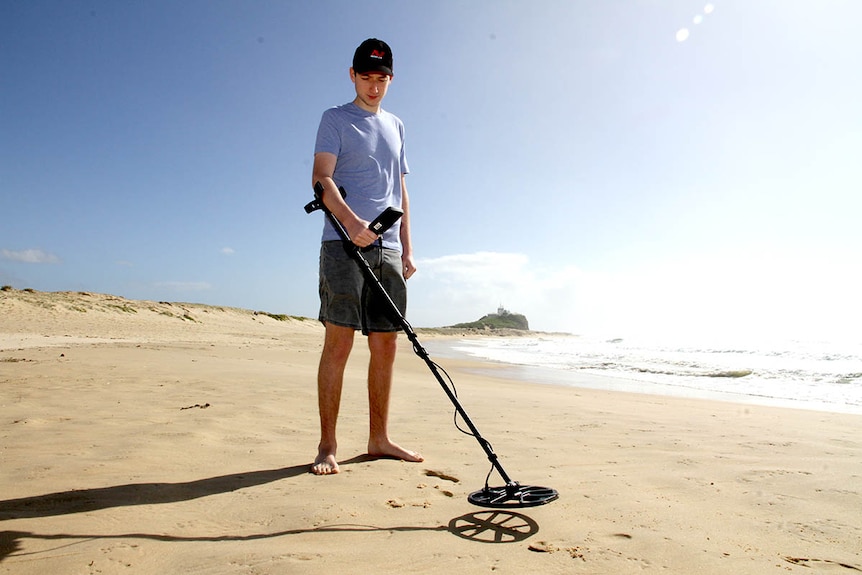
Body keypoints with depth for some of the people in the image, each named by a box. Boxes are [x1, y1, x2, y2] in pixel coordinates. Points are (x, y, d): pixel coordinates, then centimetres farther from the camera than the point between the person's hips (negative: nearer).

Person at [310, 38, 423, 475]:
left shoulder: (395, 126, 23)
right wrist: (351, 219, -25)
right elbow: (322, 178, -6)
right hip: (344, 244, -5)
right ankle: (327, 445, 0)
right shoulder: (335, 119, 7)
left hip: (387, 249, 5)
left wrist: (407, 249, 14)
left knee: (386, 346, 4)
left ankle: (379, 439, 15)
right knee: (339, 342, -9)